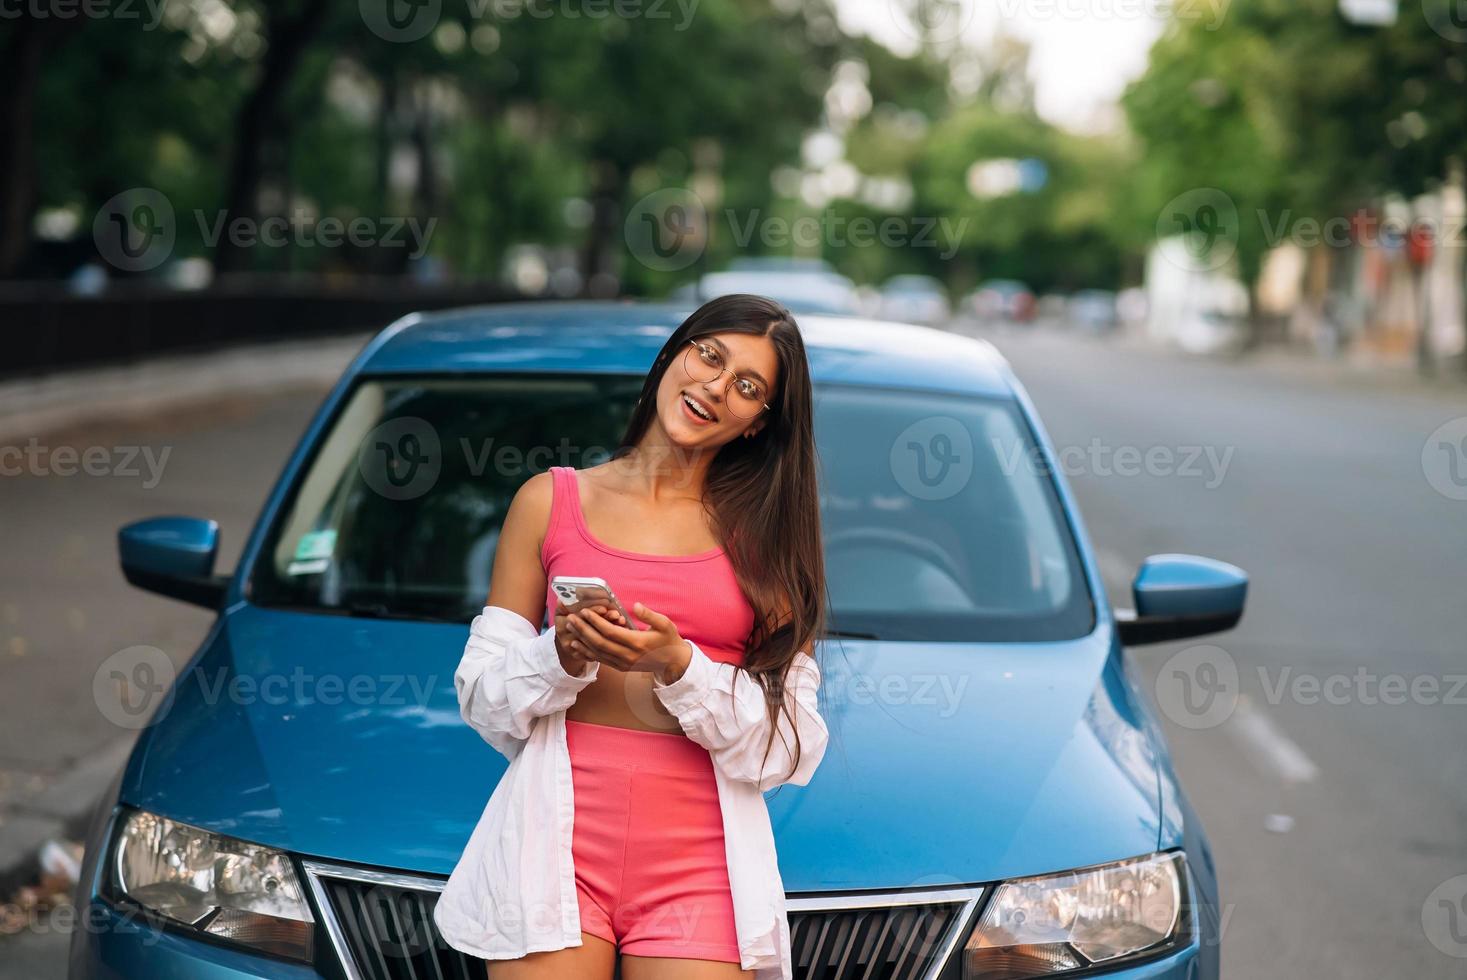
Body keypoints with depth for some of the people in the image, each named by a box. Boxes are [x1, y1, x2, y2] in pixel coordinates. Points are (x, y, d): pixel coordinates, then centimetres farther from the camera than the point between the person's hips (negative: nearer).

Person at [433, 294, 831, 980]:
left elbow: (791, 749, -1)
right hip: (557, 847, 0)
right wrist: (563, 657, -14)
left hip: (698, 865, 0)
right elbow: (482, 698, 5)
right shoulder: (551, 500, 8)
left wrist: (679, 668, -16)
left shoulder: (766, 537, 7)